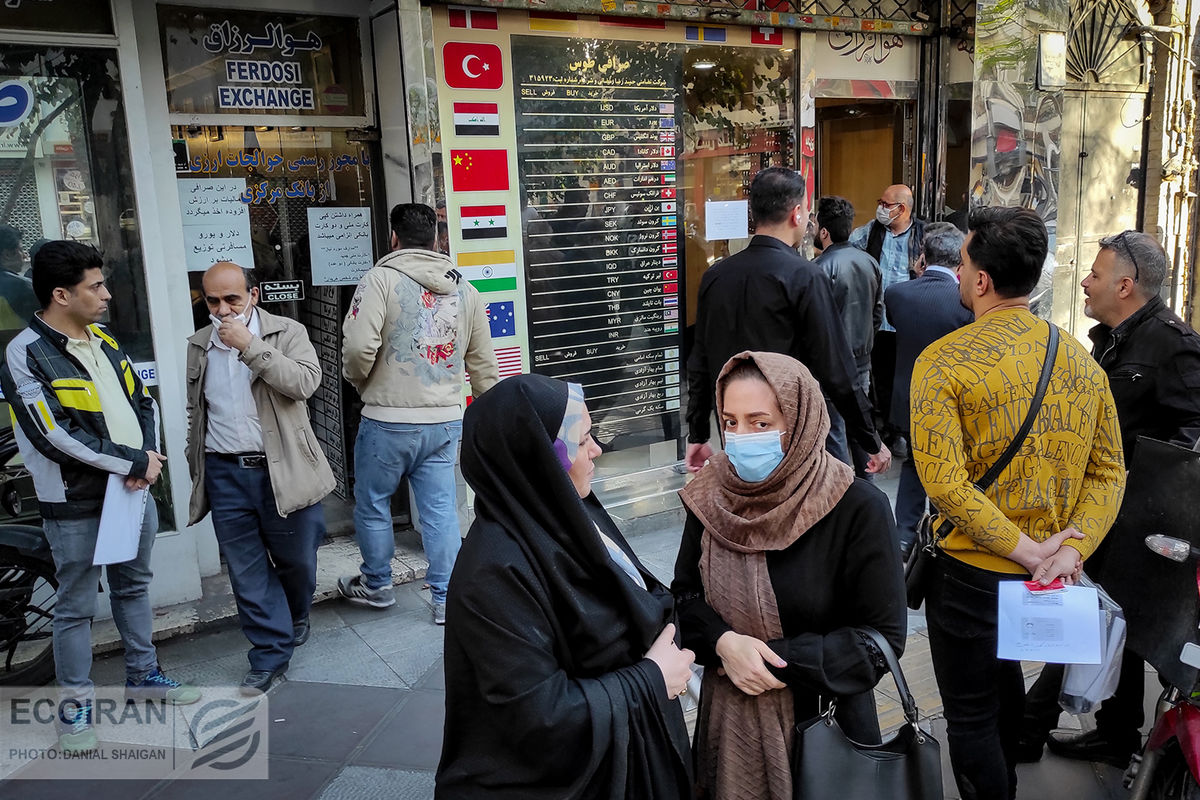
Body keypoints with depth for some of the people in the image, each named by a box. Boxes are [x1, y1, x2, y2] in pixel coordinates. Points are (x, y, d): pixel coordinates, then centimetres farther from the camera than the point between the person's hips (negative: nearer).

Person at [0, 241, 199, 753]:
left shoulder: (104, 342, 8)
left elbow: (143, 401, 11)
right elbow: (54, 437, -21)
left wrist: (147, 455, -8)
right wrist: (132, 463, -18)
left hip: (135, 490, 7)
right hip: (77, 505, -7)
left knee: (134, 586, 19)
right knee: (76, 607, 5)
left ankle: (142, 674, 35)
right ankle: (76, 702, 20)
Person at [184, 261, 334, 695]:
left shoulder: (288, 333, -3)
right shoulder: (198, 346, 11)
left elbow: (305, 382, -20)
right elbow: (195, 412, 20)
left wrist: (250, 346, -22)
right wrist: (196, 470, 19)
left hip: (283, 472, -3)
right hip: (226, 475, 3)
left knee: (296, 559, 10)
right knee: (247, 571, 5)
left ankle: (296, 617, 40)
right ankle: (271, 653, 16)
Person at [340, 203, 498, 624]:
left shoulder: (381, 278, -7)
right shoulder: (464, 289, 9)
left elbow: (358, 347, -18)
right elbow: (484, 365, 11)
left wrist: (361, 381, 3)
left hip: (389, 420, -4)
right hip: (446, 420, 5)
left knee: (372, 503, 16)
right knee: (440, 510, 11)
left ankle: (376, 585, 33)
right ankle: (447, 599, 18)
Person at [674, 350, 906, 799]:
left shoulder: (858, 508, -19)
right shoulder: (711, 497, -7)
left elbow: (885, 636, -15)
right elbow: (684, 593, 2)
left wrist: (779, 662, -20)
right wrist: (723, 642, -18)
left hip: (823, 718, -3)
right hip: (732, 717, 3)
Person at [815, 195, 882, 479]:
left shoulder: (822, 267, -20)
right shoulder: (870, 262, 5)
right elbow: (878, 311, 12)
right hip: (862, 359, 8)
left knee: (834, 429, 2)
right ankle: (865, 483, 30)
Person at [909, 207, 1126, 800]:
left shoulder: (943, 361, -19)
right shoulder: (1081, 360, -1)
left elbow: (945, 483, -26)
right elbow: (1109, 470, -2)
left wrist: (1027, 549, -20)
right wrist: (1072, 548, -10)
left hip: (972, 572, -7)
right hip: (1043, 580, 7)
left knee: (970, 716, 9)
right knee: (1003, 676, 30)